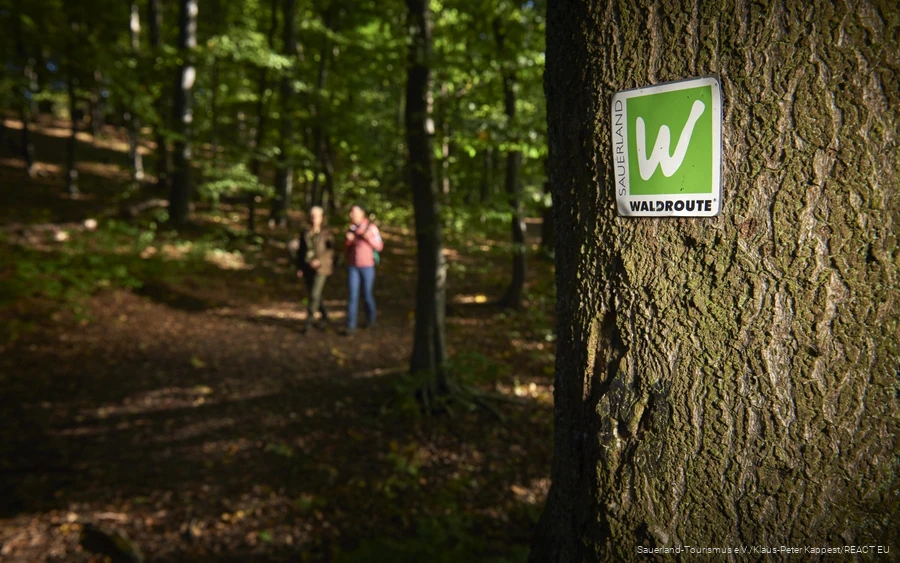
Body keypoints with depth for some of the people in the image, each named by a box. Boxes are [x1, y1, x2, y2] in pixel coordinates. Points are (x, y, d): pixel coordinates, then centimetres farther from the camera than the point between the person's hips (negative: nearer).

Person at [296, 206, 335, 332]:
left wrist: (320, 260, -22)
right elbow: (301, 251, 9)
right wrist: (299, 268, 2)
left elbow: (331, 249, -11)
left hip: (321, 267, -5)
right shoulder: (305, 233, 7)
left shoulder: (326, 232, -5)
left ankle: (309, 321, -2)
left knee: (315, 295, -11)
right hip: (308, 268, 5)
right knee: (314, 294, 11)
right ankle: (324, 316, 31)